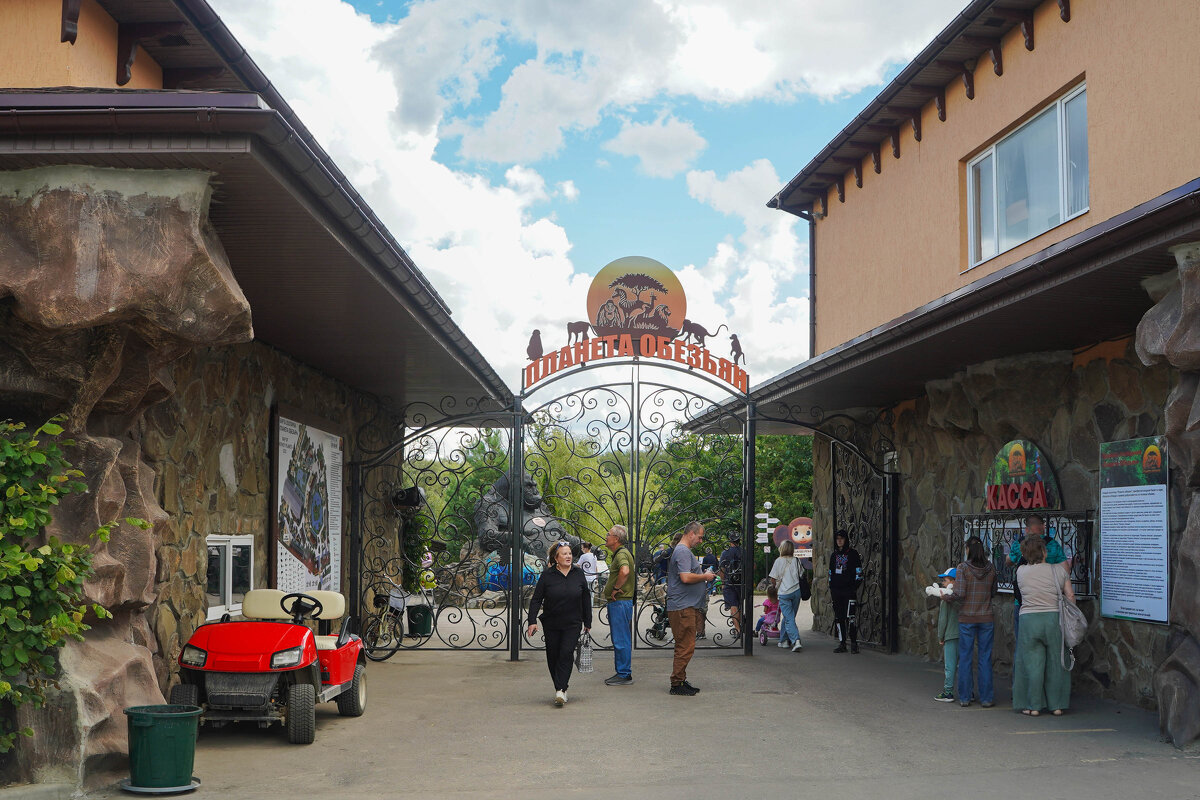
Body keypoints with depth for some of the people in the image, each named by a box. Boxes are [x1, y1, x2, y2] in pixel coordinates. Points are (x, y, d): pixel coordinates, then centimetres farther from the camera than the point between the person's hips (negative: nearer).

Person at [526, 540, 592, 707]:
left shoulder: (578, 574, 2)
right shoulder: (547, 575, -4)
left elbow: (586, 599, 11)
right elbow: (536, 599, -3)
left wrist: (587, 622, 12)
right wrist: (532, 621, -12)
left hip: (572, 624, 0)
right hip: (551, 624, 0)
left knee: (566, 654, -13)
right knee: (553, 656, 6)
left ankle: (561, 690, -16)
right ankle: (559, 687, 23)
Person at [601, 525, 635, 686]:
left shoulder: (622, 554, -15)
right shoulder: (619, 553, 18)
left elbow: (625, 571, -36)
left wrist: (616, 588, -23)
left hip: (620, 602, -11)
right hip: (616, 603, 11)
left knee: (621, 640, -7)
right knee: (618, 640, 15)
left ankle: (624, 675, -3)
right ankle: (621, 672, 21)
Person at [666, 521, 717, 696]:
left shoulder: (685, 551, 21)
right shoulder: (683, 552, -14)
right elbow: (686, 577, -24)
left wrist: (703, 576, 15)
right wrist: (704, 577, -11)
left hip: (687, 607, 11)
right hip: (682, 607, -11)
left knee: (685, 646, 14)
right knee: (686, 646, -9)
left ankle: (680, 681, 20)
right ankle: (677, 684, -4)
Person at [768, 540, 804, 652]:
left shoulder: (779, 561, -3)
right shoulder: (796, 561, 4)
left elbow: (773, 579, -2)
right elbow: (800, 576, 5)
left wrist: (775, 588, 17)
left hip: (784, 593, -3)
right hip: (796, 591, 3)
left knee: (789, 618, -4)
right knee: (787, 617, 17)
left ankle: (796, 641, -21)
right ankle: (784, 640, 25)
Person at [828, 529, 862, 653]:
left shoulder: (853, 553, 1)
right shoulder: (834, 555, 16)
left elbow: (858, 572, -1)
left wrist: (856, 587, -7)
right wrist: (830, 588, 16)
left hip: (849, 590, -5)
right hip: (836, 591, 5)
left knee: (849, 616, -13)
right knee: (839, 617, 5)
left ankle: (854, 643, -5)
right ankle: (842, 643, 10)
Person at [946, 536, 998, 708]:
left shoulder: (963, 568, -10)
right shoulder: (991, 568, -1)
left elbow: (959, 594, -16)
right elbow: (993, 591, 9)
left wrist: (946, 596, 2)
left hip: (966, 618, -2)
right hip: (986, 618, 2)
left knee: (965, 658, 6)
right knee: (985, 658, 6)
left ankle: (964, 697, 10)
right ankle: (986, 698, 8)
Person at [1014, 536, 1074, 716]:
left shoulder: (1021, 571, 1)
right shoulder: (1059, 570, 0)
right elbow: (1070, 596, 2)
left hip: (1029, 620, 0)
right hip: (1054, 618, 0)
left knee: (1033, 663, 4)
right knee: (1055, 663, 9)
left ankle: (1033, 706, 6)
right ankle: (1056, 705, 14)